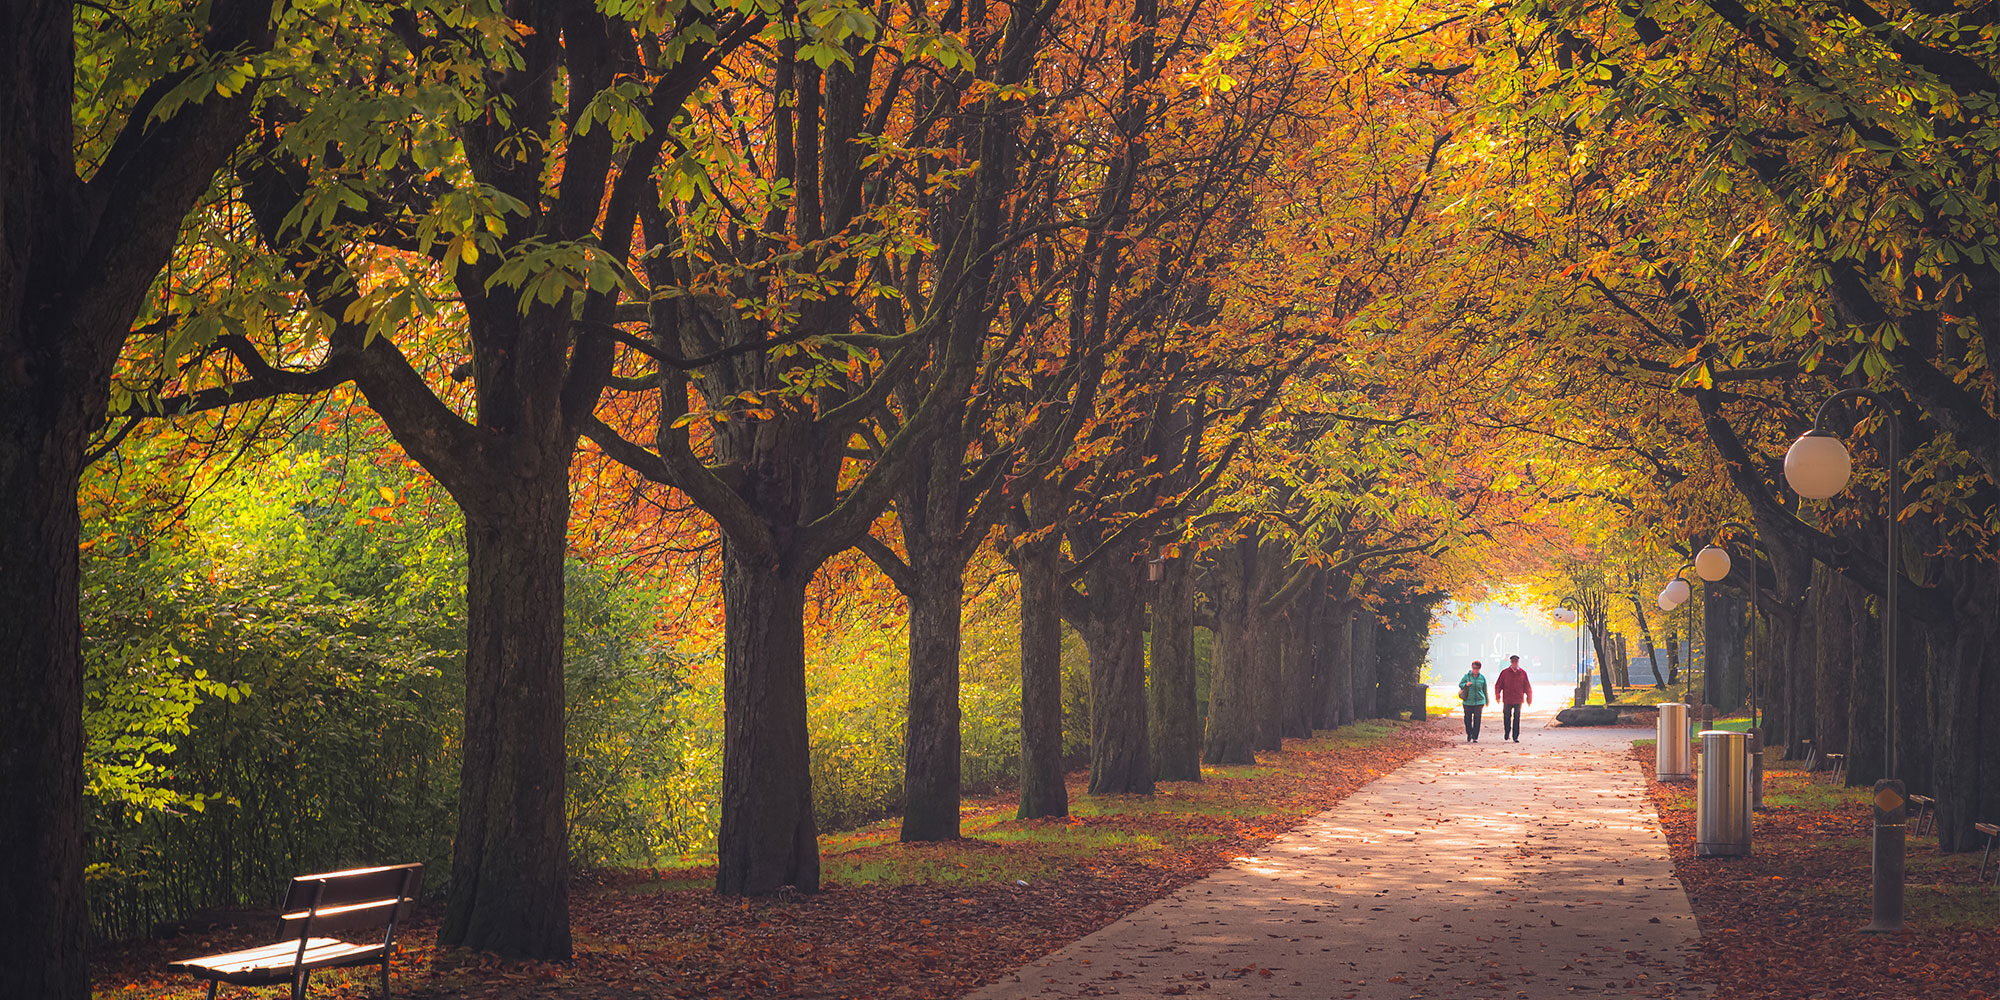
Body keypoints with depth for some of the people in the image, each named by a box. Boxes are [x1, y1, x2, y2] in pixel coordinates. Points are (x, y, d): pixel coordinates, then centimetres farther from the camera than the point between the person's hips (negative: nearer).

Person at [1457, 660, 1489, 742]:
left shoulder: (1482, 677, 3)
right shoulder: (1467, 676, 0)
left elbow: (1485, 690, 12)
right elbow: (1460, 684, 7)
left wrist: (1485, 701, 17)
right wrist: (1466, 684, -16)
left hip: (1479, 702, 0)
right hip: (1468, 702, 0)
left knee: (1477, 720, -6)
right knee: (1468, 719, 8)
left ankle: (1475, 737, -2)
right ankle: (1469, 734, 30)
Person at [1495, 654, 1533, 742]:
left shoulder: (1523, 673, 3)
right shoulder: (1504, 672, 0)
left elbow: (1527, 686, 10)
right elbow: (1498, 685, 4)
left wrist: (1529, 697, 9)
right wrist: (1498, 695, -3)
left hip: (1518, 700, 0)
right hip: (1507, 700, 0)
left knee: (1517, 718, 1)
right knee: (1507, 717, 7)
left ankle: (1515, 736, 4)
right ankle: (1507, 734, 23)